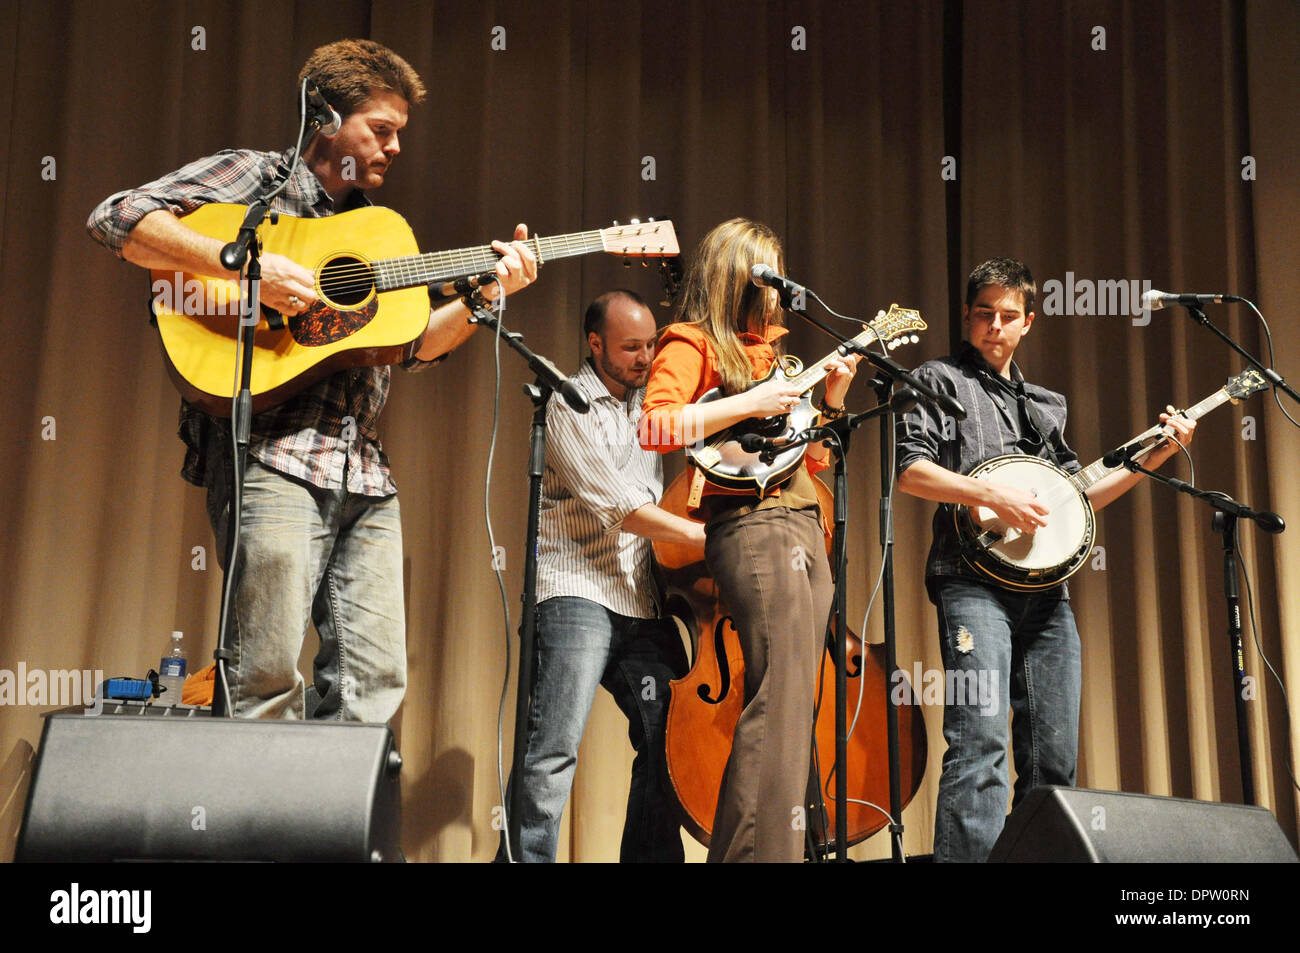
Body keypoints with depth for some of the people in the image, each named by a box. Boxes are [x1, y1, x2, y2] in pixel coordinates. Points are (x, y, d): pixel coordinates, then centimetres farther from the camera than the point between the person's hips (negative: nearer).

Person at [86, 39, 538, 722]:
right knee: (268, 678, -10)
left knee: (373, 678, 3)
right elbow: (117, 218, -8)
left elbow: (415, 343, 21)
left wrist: (489, 293, 7)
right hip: (271, 453, -6)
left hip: (363, 470, 7)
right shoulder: (254, 176, 5)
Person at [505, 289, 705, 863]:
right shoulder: (569, 404, -1)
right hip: (577, 588, -7)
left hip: (642, 599, 7)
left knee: (666, 741, 3)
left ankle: (648, 856, 13)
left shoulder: (648, 403, 19)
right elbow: (614, 504, -11)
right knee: (555, 747, -16)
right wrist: (705, 535, -12)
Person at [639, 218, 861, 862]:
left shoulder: (770, 348, 25)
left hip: (803, 525, 9)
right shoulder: (693, 343, 2)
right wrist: (749, 403, -15)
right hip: (751, 526, -8)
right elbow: (653, 426, -17)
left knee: (791, 704, 5)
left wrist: (831, 398, 13)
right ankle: (759, 850, -13)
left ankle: (739, 850, 10)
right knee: (782, 699, -16)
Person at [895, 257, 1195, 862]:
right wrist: (993, 495, -16)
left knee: (1055, 759, 5)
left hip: (1045, 589, 7)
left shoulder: (1044, 405, 25)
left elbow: (1075, 496, 25)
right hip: (973, 581, -6)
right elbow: (910, 471, -7)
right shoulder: (939, 380, 7)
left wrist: (1151, 458, 17)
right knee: (981, 746, -19)